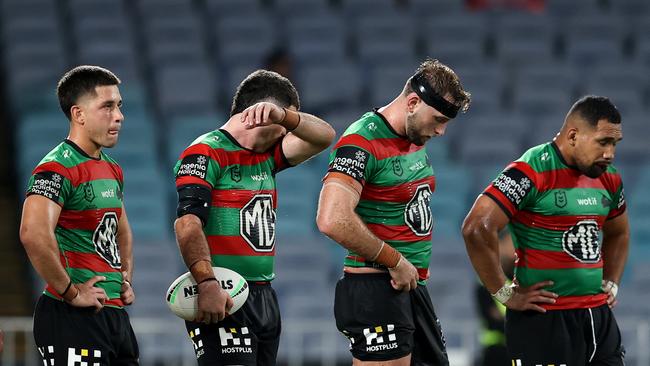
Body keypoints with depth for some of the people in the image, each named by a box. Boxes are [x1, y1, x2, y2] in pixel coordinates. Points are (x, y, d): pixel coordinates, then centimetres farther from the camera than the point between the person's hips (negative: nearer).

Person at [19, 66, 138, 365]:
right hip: (72, 317, -9)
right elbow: (33, 234, -30)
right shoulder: (58, 168, -14)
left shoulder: (111, 170, 16)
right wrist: (71, 292, -22)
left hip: (114, 313, 9)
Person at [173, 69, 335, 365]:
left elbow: (322, 136, 9)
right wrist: (207, 283, -29)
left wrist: (284, 116, -11)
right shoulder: (205, 153, -7)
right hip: (221, 298, -8)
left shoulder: (267, 157, 17)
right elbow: (188, 222, -18)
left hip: (263, 296, 8)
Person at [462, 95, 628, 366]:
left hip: (599, 314, 8)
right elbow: (476, 229, -22)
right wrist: (505, 293, -16)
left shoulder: (608, 179, 11)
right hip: (544, 319, -8)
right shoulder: (532, 172, -14)